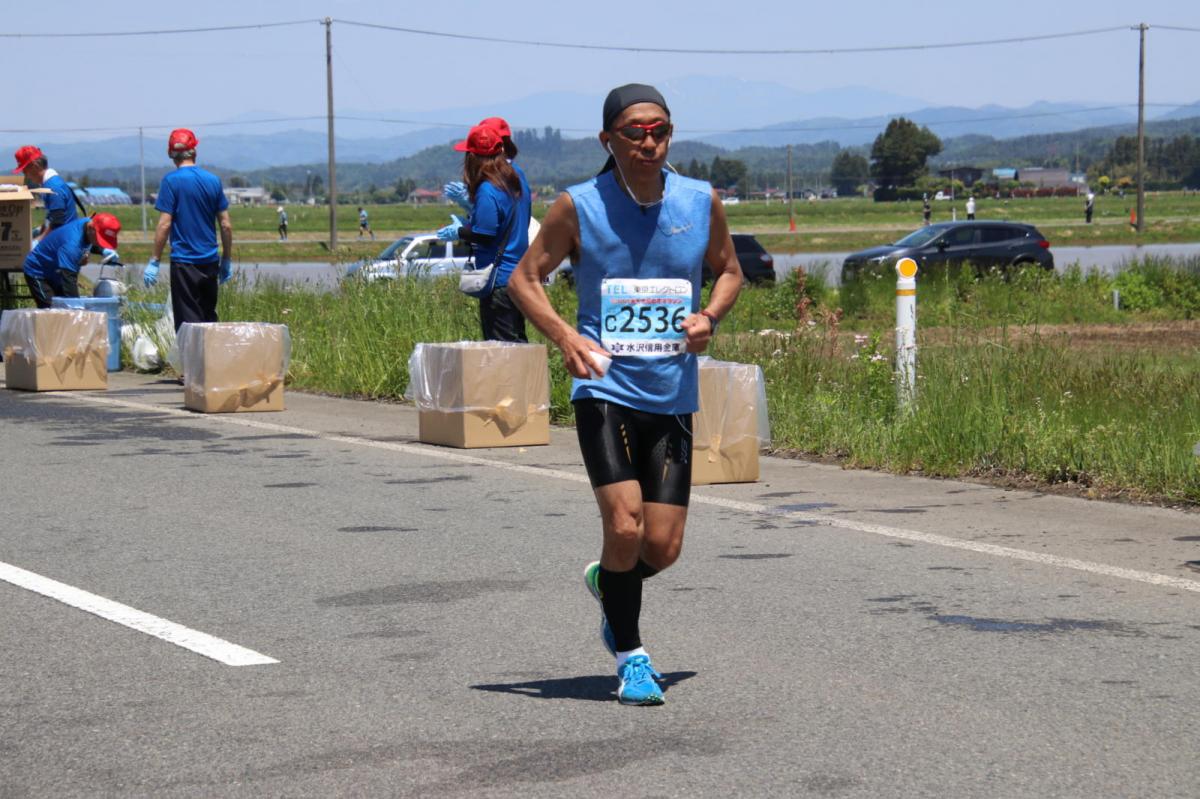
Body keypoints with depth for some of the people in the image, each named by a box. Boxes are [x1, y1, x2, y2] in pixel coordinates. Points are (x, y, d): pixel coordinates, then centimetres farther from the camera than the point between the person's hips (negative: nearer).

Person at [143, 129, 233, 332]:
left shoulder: (171, 181, -8)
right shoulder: (213, 180, 5)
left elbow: (165, 224, -12)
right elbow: (226, 225, 7)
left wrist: (154, 262, -8)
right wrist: (227, 260, 16)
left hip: (184, 261, -5)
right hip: (210, 261, 5)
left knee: (188, 321, -3)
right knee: (209, 318, 15)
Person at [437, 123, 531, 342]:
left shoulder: (487, 191, -18)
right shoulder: (516, 181, 9)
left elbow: (484, 235, -20)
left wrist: (459, 232, -2)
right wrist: (469, 203, 23)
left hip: (499, 282, -9)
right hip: (520, 275, 9)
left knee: (500, 343, -4)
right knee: (517, 340, 15)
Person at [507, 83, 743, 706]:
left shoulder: (701, 202, 3)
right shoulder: (578, 207, -4)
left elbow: (729, 271, 18)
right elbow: (525, 277, 4)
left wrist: (709, 315, -4)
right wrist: (564, 336, -14)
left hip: (673, 396, 3)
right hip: (605, 390, -3)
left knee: (663, 546, 1)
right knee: (624, 525, -14)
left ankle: (609, 583, 37)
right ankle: (629, 658, 6)